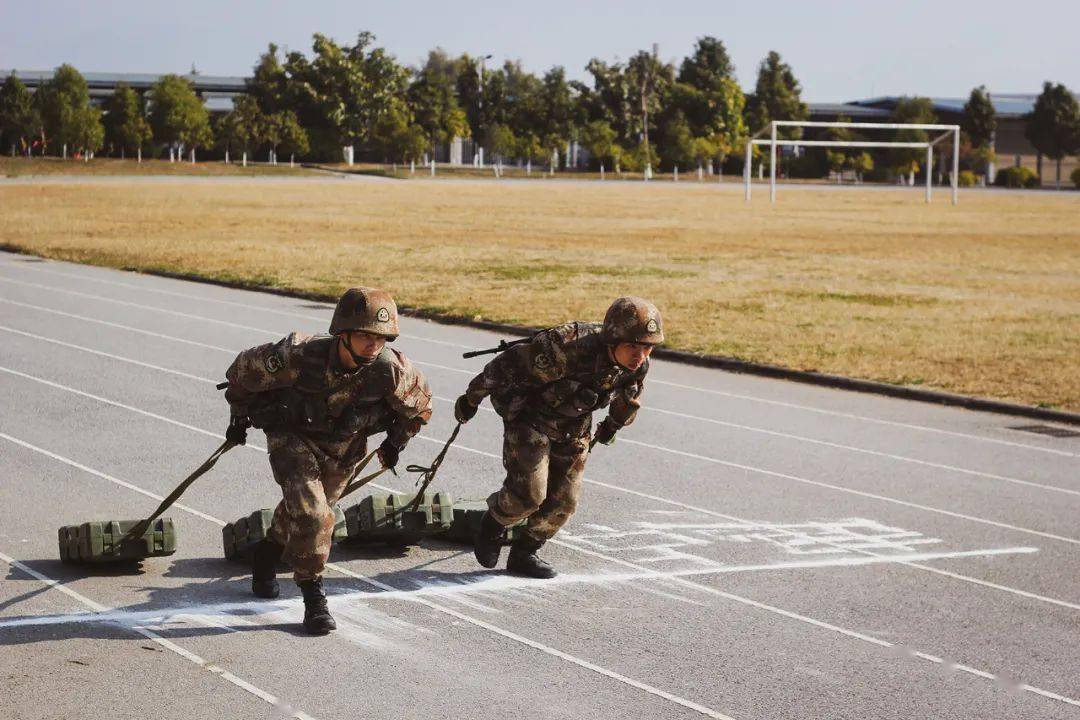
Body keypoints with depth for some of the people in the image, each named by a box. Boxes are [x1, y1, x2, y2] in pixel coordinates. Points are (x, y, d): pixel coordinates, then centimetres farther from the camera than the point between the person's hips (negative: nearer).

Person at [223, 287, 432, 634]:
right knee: (310, 514, -21)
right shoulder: (298, 356, -36)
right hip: (292, 434, -4)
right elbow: (244, 369, -15)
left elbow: (420, 404, -6)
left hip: (343, 447, 4)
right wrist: (239, 416, 1)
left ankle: (267, 554, 53)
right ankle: (313, 598, -5)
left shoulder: (391, 370, -30)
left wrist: (395, 443, 8)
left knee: (316, 510, 23)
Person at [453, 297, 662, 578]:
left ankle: (523, 555, 22)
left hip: (574, 428, 6)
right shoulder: (567, 348, -38)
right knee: (529, 492, -15)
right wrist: (471, 399, -13)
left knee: (564, 500, 3)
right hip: (529, 415, -6)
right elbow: (507, 366, -26)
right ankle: (493, 524, 16)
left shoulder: (638, 365, -18)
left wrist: (614, 424, 27)